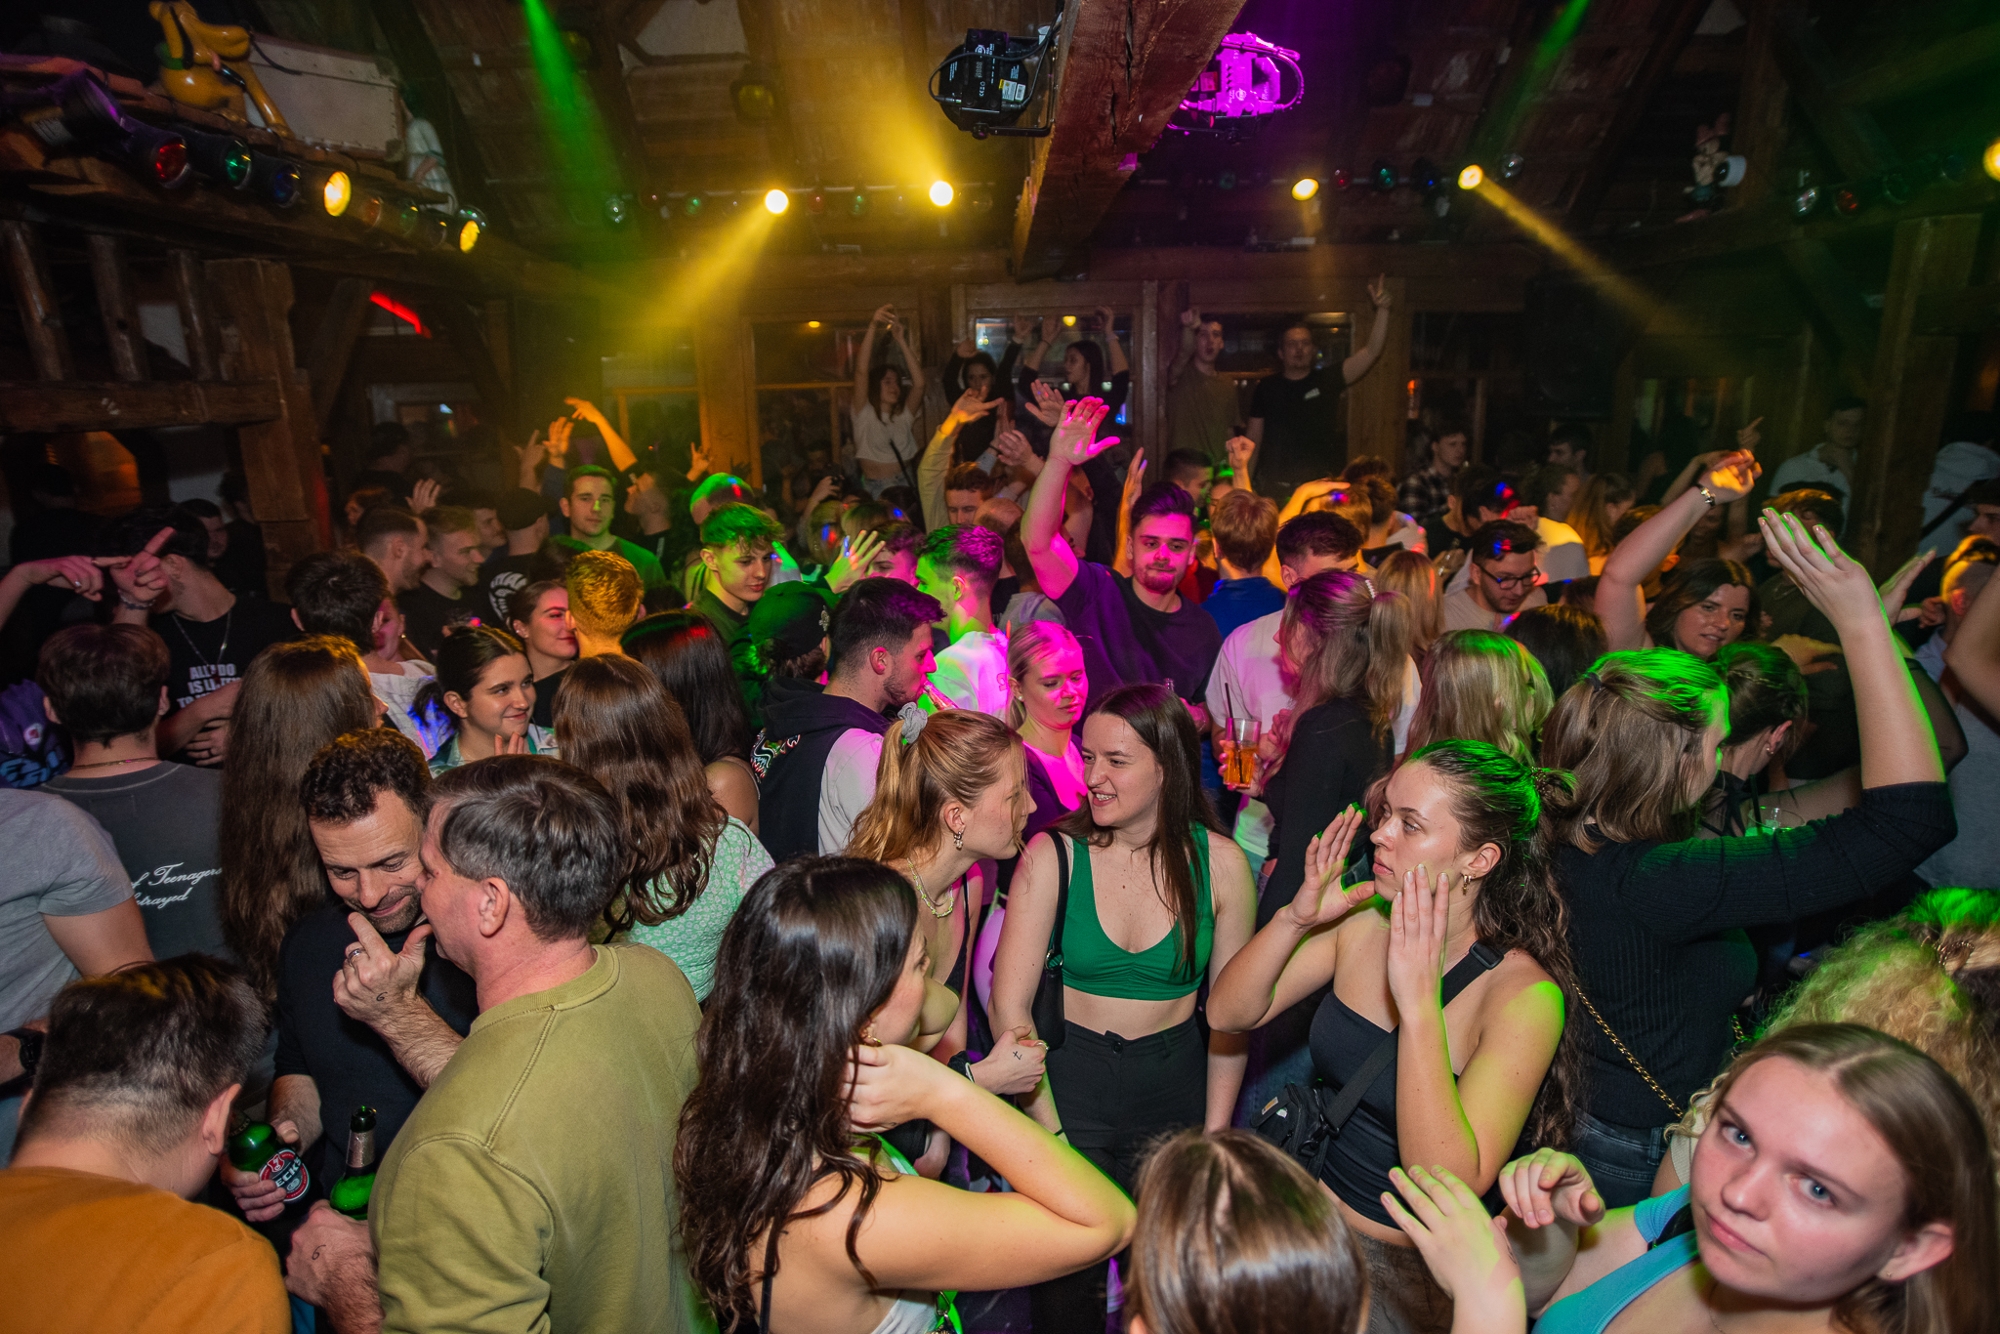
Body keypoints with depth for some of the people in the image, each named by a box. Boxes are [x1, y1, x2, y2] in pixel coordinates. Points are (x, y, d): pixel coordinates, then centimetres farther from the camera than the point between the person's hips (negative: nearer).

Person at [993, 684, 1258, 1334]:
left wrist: (1214, 1134, -1)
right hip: (1069, 1080, -1)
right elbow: (1010, 1007, -12)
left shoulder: (1219, 861, -9)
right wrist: (1051, 1134, -13)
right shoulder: (1054, 854, -13)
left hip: (1174, 1087, 2)